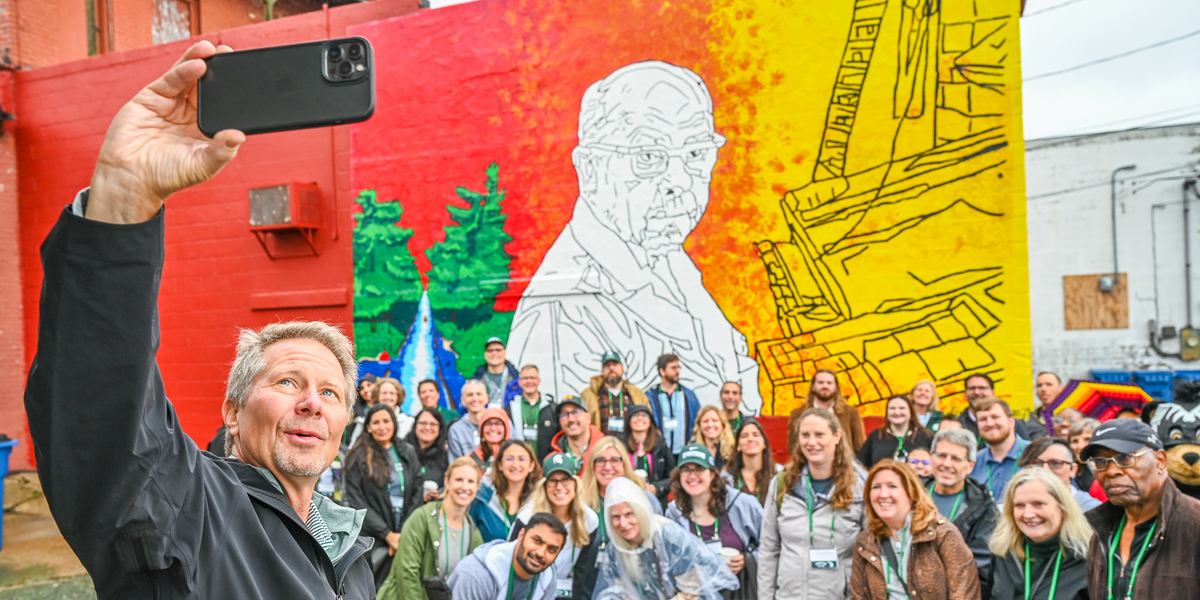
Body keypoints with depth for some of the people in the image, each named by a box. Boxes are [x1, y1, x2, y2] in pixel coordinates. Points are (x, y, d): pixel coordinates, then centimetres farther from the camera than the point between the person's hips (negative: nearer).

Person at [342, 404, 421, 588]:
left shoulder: (408, 453, 9)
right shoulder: (358, 457, -1)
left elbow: (417, 494, 7)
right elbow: (356, 502, -6)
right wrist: (388, 535, -10)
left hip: (404, 536, 3)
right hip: (372, 539, -3)